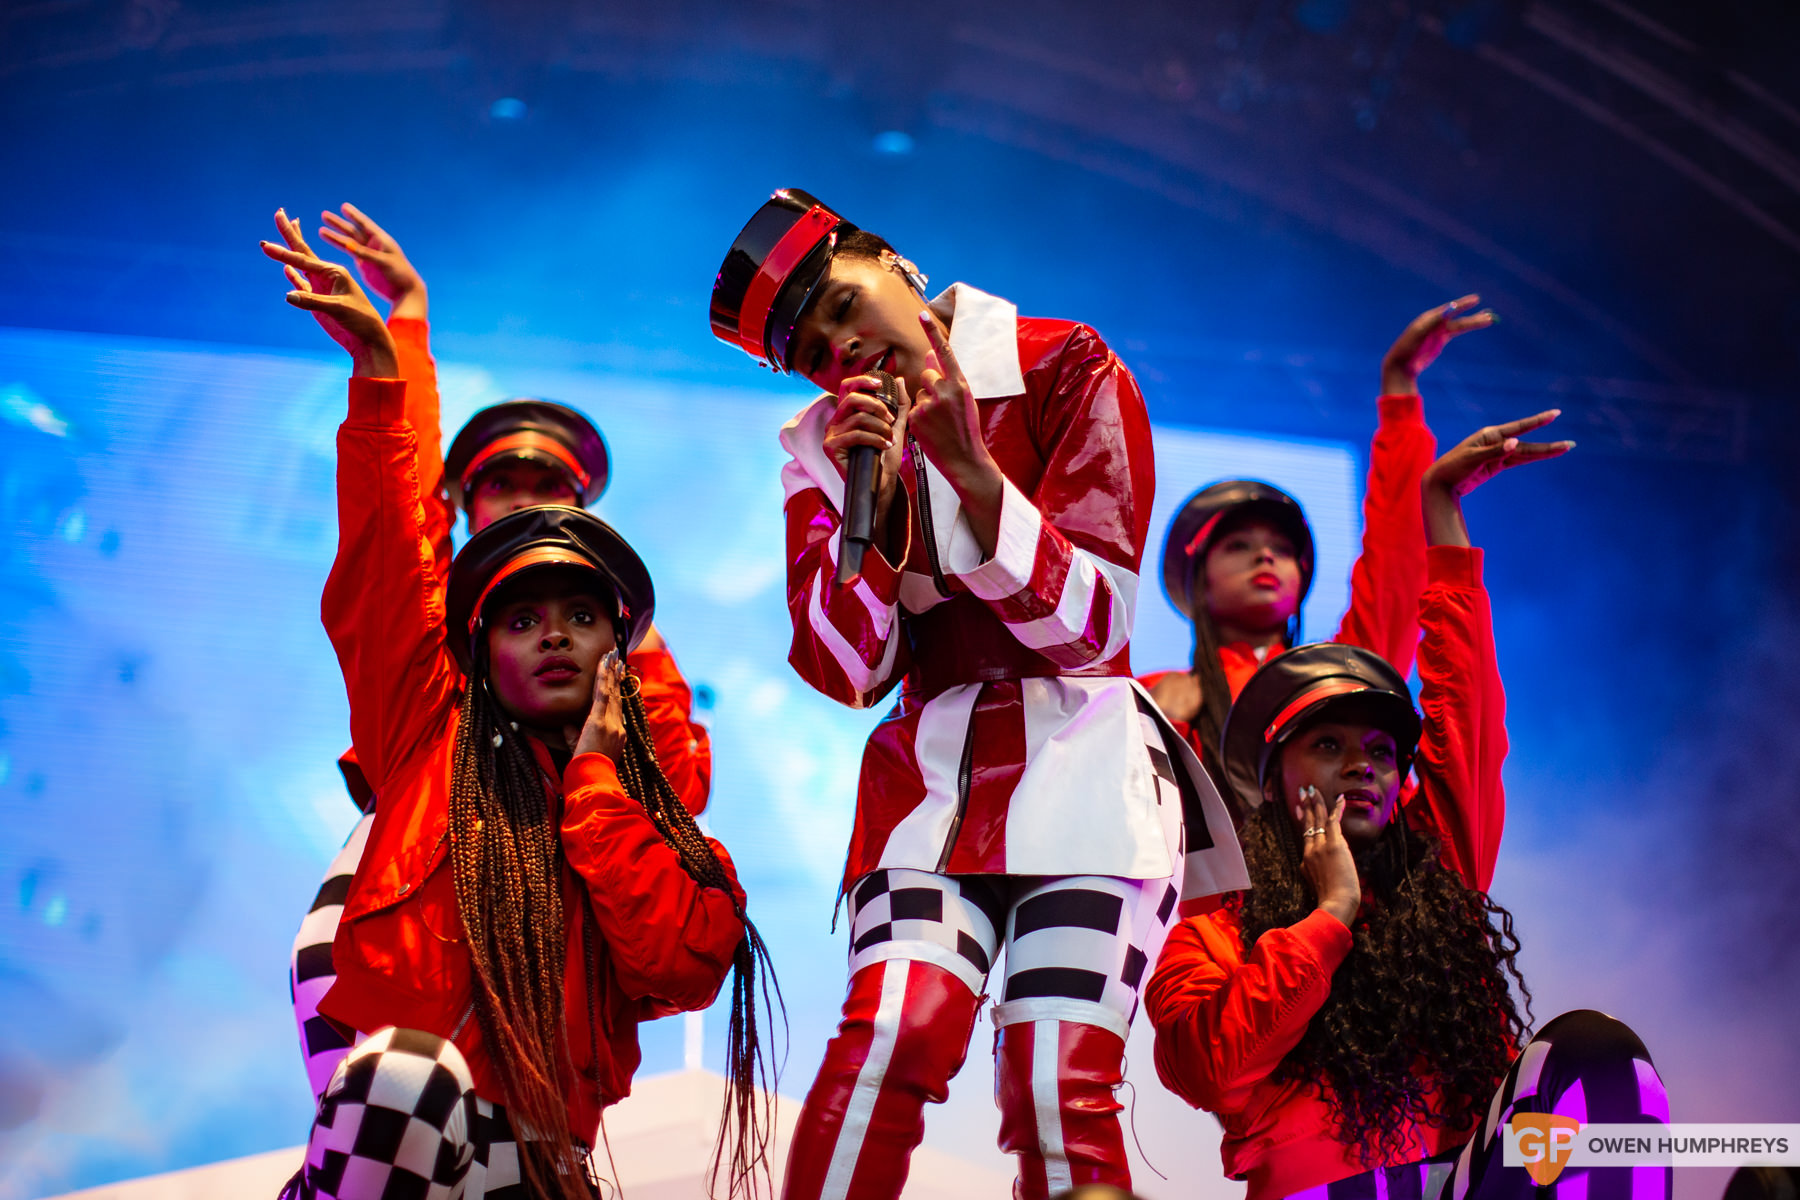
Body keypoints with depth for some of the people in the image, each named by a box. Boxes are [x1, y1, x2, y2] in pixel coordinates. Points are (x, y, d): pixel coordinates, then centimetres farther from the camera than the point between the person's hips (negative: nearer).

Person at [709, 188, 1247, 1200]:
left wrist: (970, 469, -19)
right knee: (892, 1033, -24)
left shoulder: (1067, 371, 0)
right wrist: (865, 497, -12)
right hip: (933, 773, 2)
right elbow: (849, 672, 2)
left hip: (1083, 761, -2)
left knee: (1060, 1082, -19)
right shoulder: (826, 444, 9)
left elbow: (1087, 628, -7)